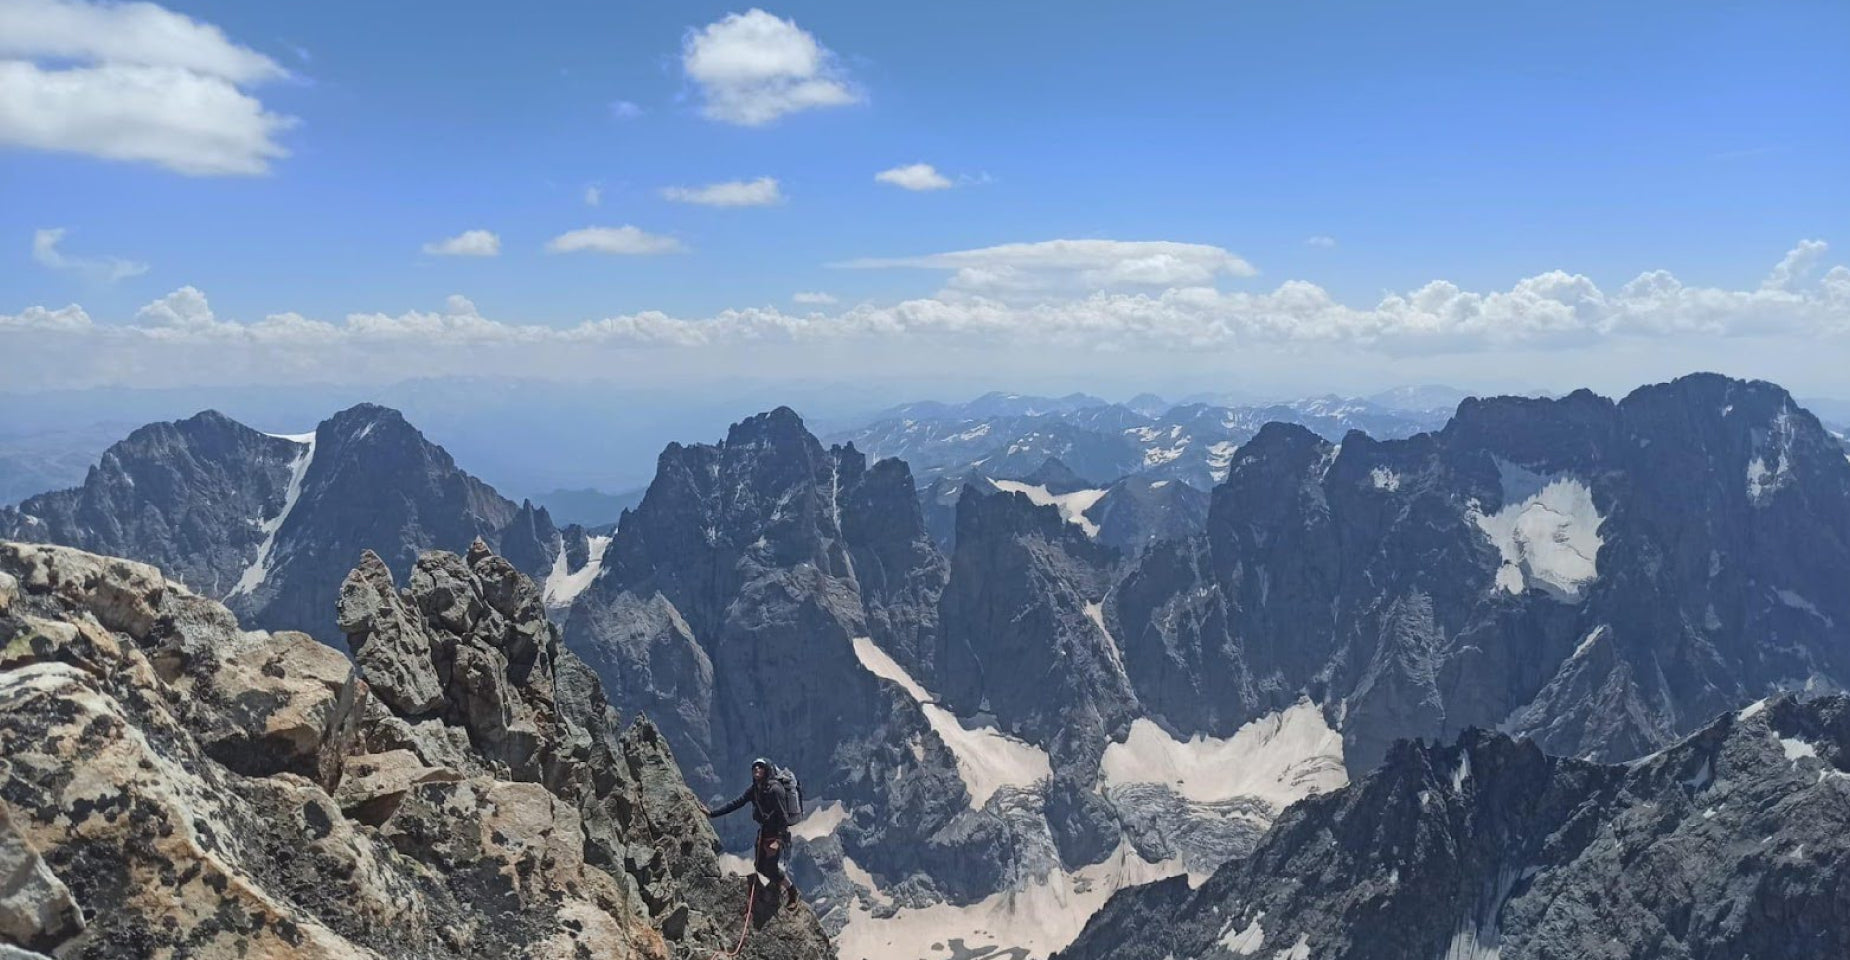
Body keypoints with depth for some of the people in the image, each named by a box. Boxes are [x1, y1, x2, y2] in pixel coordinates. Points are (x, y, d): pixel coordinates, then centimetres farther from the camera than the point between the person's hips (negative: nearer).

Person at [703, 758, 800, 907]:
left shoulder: (775, 789, -22)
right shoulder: (754, 790, 2)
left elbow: (783, 815, -23)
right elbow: (736, 804, 4)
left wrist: (778, 840, -29)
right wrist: (712, 814, -2)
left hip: (776, 833, -8)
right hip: (763, 830, 8)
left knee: (770, 868, -7)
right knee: (759, 865, 10)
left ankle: (791, 889, 17)